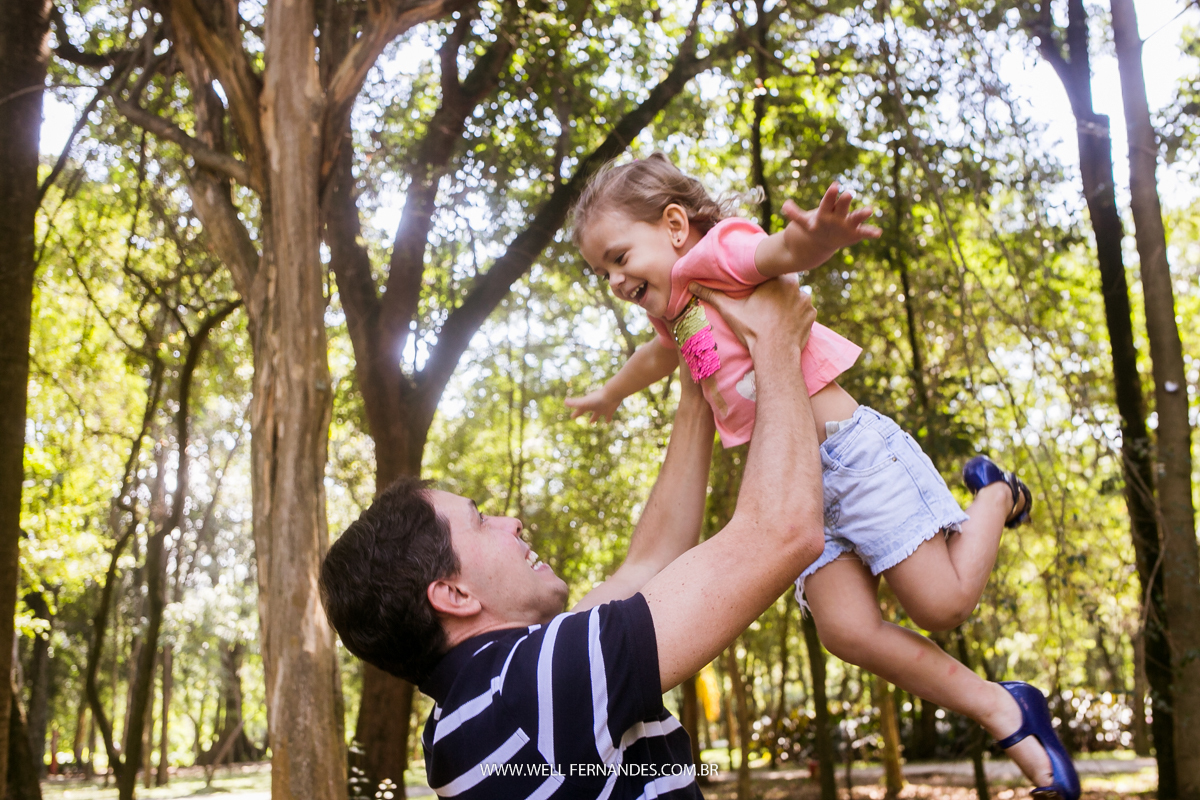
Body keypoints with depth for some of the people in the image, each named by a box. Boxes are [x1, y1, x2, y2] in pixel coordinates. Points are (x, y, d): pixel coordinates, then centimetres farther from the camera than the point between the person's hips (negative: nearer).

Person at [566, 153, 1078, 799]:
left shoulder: (712, 252, -10)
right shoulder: (675, 313, 20)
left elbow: (777, 250, -33)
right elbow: (657, 356, 44)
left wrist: (810, 237, -58)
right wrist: (609, 394, 63)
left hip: (852, 450, -9)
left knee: (943, 604, -9)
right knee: (847, 632, -8)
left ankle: (996, 496, 20)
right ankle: (1007, 718, 3)